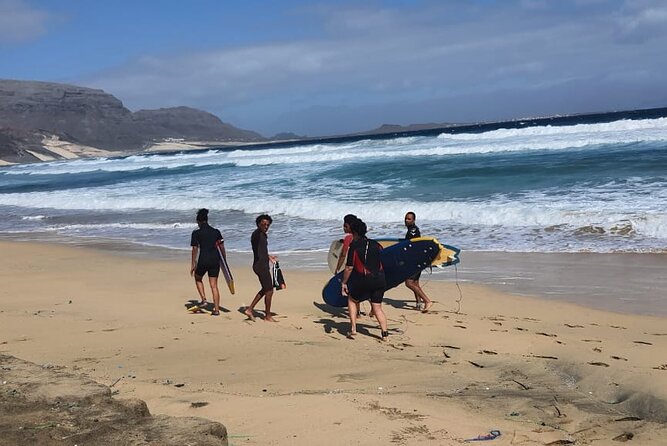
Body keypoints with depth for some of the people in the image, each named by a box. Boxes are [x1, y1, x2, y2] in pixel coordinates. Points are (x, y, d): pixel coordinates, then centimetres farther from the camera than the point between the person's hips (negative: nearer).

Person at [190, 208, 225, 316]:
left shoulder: (196, 233, -4)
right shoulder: (216, 232, 5)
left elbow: (195, 249, -5)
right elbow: (222, 248, 6)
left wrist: (193, 264, 1)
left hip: (203, 260, -3)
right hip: (215, 260, 3)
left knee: (198, 278, 26)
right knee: (214, 285, 8)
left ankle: (203, 299, 11)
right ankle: (216, 310, 5)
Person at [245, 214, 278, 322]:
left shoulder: (263, 235, 15)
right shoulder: (257, 234, -14)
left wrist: (269, 257, 42)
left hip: (263, 265, 10)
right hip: (260, 265, -10)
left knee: (265, 289, 19)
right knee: (269, 290, -1)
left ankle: (250, 309, 22)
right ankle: (268, 316, 10)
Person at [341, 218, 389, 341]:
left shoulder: (354, 247, -5)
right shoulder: (376, 244, 10)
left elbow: (349, 267, -7)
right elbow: (383, 263, 17)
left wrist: (343, 283, 2)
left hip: (363, 281, -4)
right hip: (380, 279, 4)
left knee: (352, 300, 19)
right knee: (377, 308, 11)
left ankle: (353, 329, 9)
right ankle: (384, 333, -2)